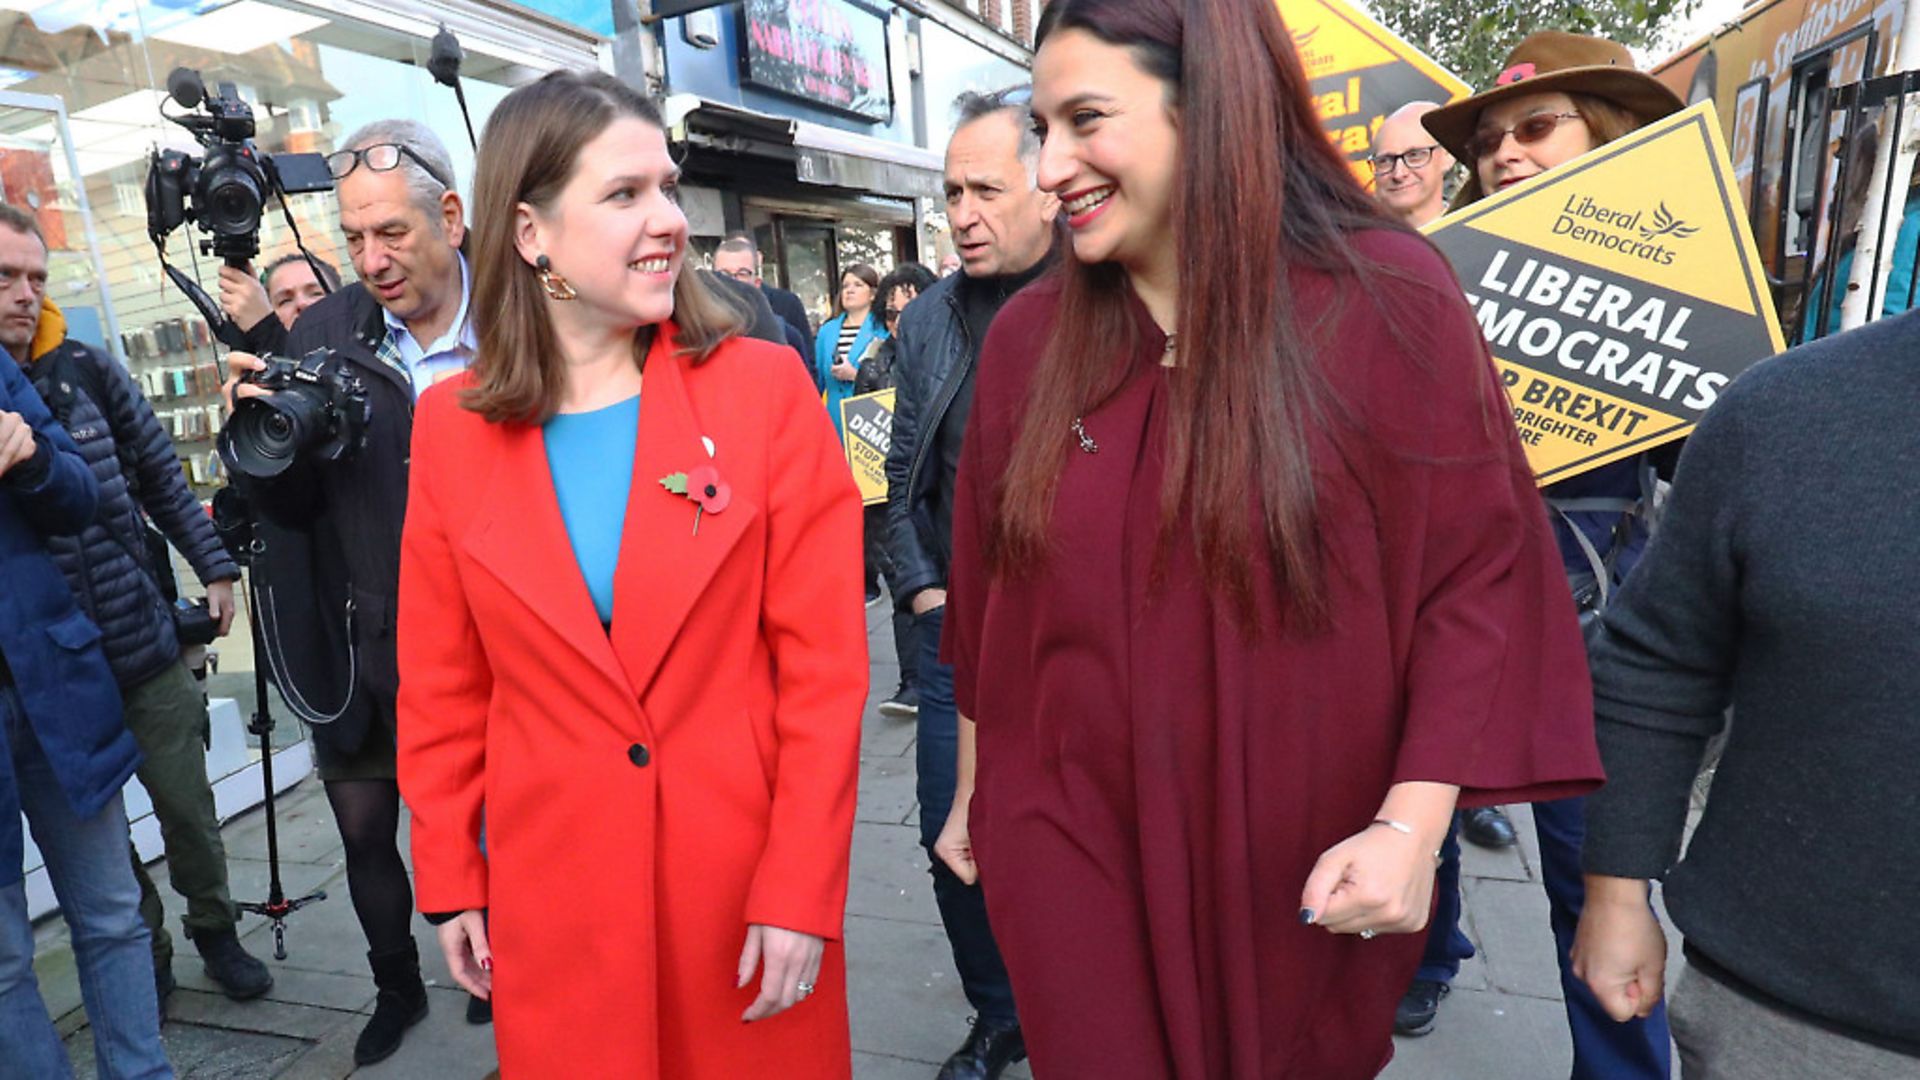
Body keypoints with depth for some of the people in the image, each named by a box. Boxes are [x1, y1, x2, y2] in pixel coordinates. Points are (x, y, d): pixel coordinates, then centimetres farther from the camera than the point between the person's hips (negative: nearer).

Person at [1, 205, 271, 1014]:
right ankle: (142, 952, 34)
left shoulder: (88, 372, -1)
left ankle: (215, 932, 33)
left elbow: (164, 481, 8)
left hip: (147, 649, 1)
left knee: (189, 810, 12)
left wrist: (214, 568, 7)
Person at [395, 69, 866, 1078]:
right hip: (553, 897, 2)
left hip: (750, 877, -1)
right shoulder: (452, 426, -2)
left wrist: (803, 890, -11)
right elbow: (441, 688, 5)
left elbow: (825, 664, -10)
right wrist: (451, 880, 7)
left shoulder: (763, 387, -9)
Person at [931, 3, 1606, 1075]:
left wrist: (1411, 826, -16)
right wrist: (976, 788, 13)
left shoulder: (1388, 298, -11)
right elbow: (989, 594, 5)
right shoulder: (1027, 336, -2)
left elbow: (1478, 576, -9)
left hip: (1304, 872, -1)